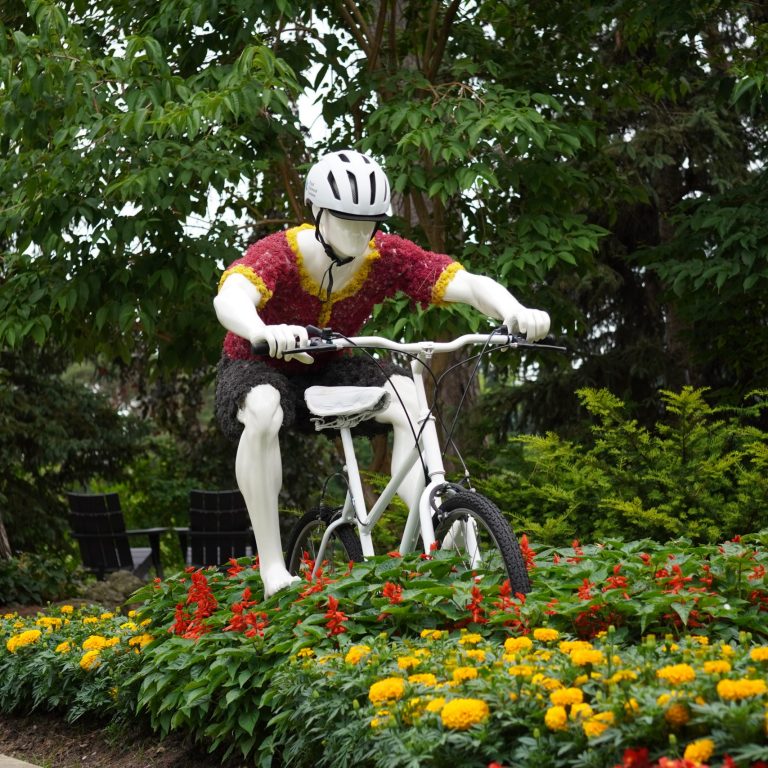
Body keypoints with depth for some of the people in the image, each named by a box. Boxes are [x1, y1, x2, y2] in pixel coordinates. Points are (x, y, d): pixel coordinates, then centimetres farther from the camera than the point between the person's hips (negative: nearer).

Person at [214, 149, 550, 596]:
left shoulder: (387, 257, -19)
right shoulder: (280, 254, -29)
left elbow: (469, 284, -28)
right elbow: (229, 297, -50)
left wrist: (516, 312, -50)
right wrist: (264, 332, -74)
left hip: (327, 371, 3)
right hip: (258, 367, -3)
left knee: (410, 397, -25)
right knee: (264, 410, -39)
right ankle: (272, 568, -31)